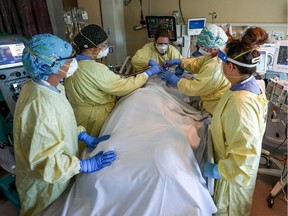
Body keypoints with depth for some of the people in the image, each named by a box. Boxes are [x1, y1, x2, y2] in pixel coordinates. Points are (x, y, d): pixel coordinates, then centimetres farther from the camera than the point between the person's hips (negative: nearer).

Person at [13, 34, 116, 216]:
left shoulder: (50, 86, -6)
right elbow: (45, 160, -31)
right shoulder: (42, 105, -36)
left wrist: (86, 137, -2)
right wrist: (86, 165, -27)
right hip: (45, 183, -8)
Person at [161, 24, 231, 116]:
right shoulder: (215, 55, -1)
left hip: (214, 108, -9)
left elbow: (193, 88, -26)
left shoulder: (215, 67, -30)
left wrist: (174, 79, -14)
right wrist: (175, 61, 5)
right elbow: (196, 63, 12)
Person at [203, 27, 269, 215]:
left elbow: (245, 155, -35)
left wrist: (216, 170, -25)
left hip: (235, 173, -8)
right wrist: (215, 124, 8)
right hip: (238, 165, 8)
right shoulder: (251, 83, -8)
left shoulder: (240, 102, -37)